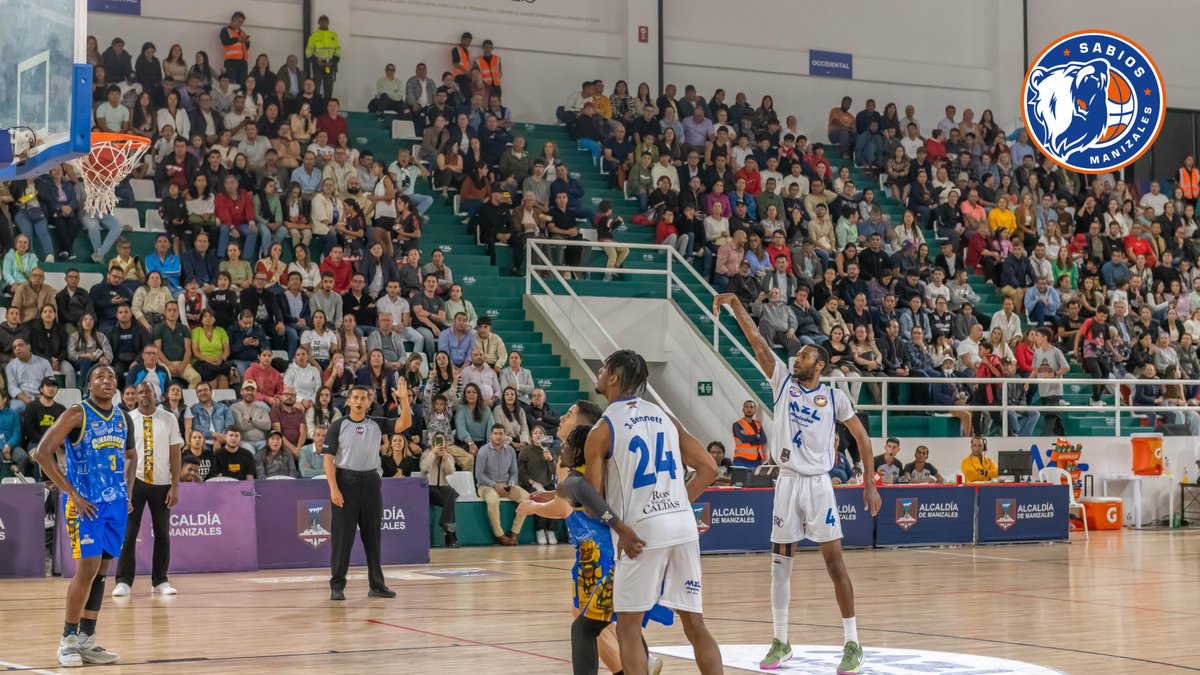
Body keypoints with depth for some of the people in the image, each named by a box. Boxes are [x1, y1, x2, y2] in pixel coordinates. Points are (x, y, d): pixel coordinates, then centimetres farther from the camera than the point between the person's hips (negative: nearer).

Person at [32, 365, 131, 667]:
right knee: (87, 568, -11)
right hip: (85, 503, -6)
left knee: (101, 570, 7)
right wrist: (72, 494, -16)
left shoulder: (123, 419, 10)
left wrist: (127, 491, 11)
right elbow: (43, 452, -15)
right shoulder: (77, 414, -10)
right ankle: (68, 640, 0)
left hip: (115, 503, 6)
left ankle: (87, 639, 13)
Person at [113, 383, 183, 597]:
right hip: (135, 482, -1)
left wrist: (175, 487, -4)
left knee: (162, 533, 6)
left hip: (161, 484, 1)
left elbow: (176, 454, 2)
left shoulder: (169, 419, 2)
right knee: (128, 533, -4)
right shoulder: (127, 420, 1)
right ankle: (123, 582, 2)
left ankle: (160, 581, 15)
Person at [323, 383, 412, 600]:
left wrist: (404, 399, -18)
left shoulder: (377, 425, 7)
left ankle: (377, 585, 16)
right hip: (346, 481, -3)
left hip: (371, 481, 3)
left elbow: (405, 423, -4)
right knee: (342, 535, -3)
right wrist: (333, 489, -15)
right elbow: (328, 459, -6)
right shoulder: (338, 426, -2)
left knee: (373, 536, 8)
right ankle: (337, 586, 2)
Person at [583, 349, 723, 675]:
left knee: (628, 627, 5)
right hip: (684, 525, 5)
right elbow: (708, 469, 12)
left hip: (642, 529, -5)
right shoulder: (664, 417, 14)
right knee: (695, 624, 10)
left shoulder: (602, 431, -3)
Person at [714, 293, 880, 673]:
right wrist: (737, 308, -14)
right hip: (787, 483, 3)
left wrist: (870, 484, 1)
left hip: (819, 484, -3)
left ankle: (852, 644, 1)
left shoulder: (834, 397, 0)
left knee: (834, 561, -4)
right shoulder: (783, 382, 6)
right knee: (779, 563, 6)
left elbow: (862, 437, 5)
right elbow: (758, 345, -3)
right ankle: (780, 642, 17)